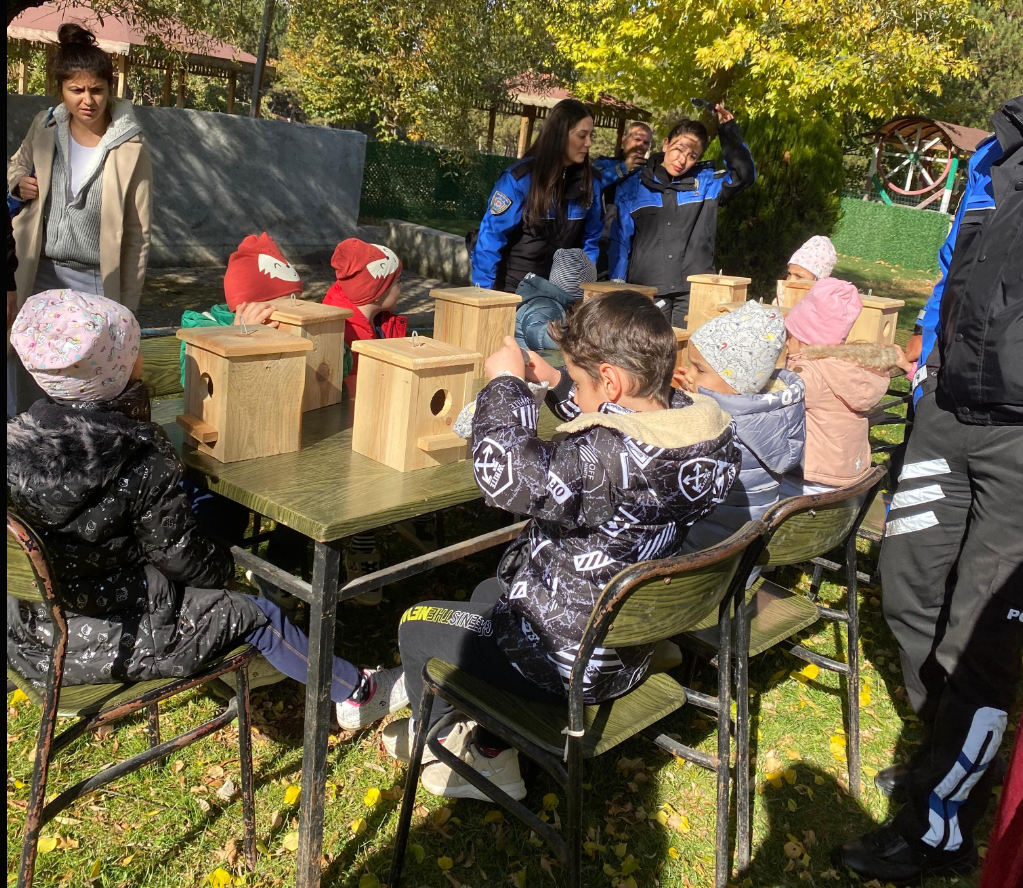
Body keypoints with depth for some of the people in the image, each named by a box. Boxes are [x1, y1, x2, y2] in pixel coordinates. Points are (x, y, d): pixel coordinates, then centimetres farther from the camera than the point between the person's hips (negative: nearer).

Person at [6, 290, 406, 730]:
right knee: (252, 614, 5)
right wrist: (224, 566, 8)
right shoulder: (141, 464, -25)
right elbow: (181, 555, -16)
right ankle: (357, 693, 24)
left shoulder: (18, 440, -7)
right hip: (95, 643, -8)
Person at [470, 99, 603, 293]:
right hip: (512, 286, -4)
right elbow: (491, 236, -14)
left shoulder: (589, 182, -2)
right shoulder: (520, 177, -15)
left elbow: (590, 238, 8)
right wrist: (484, 290, -17)